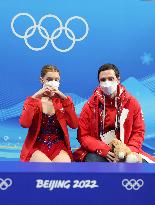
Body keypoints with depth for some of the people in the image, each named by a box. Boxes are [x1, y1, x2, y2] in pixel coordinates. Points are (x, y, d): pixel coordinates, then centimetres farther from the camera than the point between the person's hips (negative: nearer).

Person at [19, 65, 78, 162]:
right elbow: (24, 124, -14)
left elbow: (74, 125, -8)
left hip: (59, 147, 1)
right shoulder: (33, 100, 6)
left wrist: (65, 99, -16)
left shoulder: (62, 100, 8)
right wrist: (34, 98, -19)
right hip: (37, 147, -1)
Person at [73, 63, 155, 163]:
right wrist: (104, 150, -16)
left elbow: (138, 132, 6)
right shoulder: (91, 105, -2)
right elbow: (83, 135, -2)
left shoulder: (131, 103, 1)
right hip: (98, 152, -1)